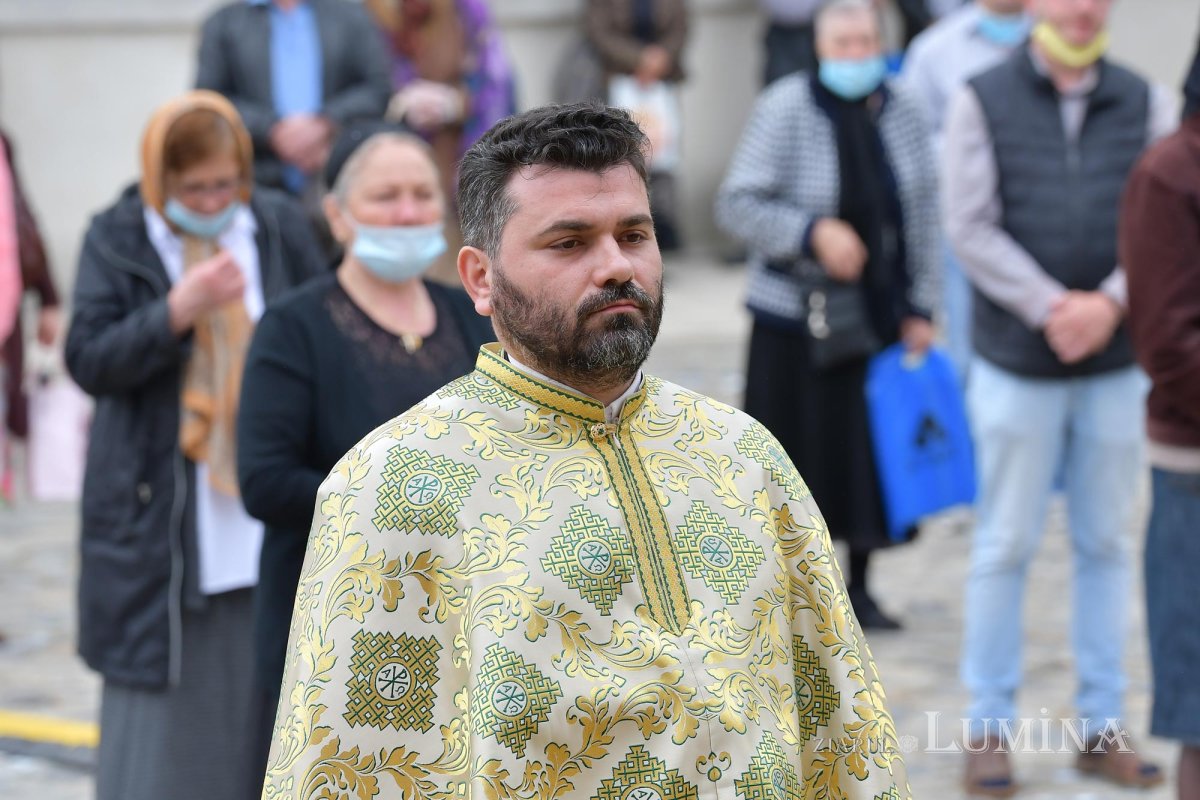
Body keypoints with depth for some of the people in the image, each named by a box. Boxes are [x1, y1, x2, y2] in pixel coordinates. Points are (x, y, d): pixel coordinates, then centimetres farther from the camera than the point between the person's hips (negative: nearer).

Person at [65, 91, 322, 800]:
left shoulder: (282, 229, 4)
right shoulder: (117, 239, -1)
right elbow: (89, 361, -8)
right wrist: (180, 308, -20)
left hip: (267, 522, 2)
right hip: (163, 522, -2)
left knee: (261, 694, 5)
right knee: (163, 696, 0)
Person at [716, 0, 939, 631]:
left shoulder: (900, 110, 0)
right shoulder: (784, 110, -11)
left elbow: (922, 213, 5)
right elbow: (736, 205, -13)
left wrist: (919, 307, 3)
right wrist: (812, 233, -25)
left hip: (880, 313, 3)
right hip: (798, 318, -3)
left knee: (873, 450, 8)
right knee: (801, 453, 3)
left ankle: (859, 585, 24)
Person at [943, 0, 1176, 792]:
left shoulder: (1146, 103, 4)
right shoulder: (983, 101, -1)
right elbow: (972, 228, -8)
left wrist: (1110, 302, -16)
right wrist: (1051, 307, -16)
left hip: (1118, 363, 2)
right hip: (1016, 362, -2)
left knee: (1106, 543, 9)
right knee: (1005, 547, 4)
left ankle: (1101, 724, 18)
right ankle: (989, 726, 12)